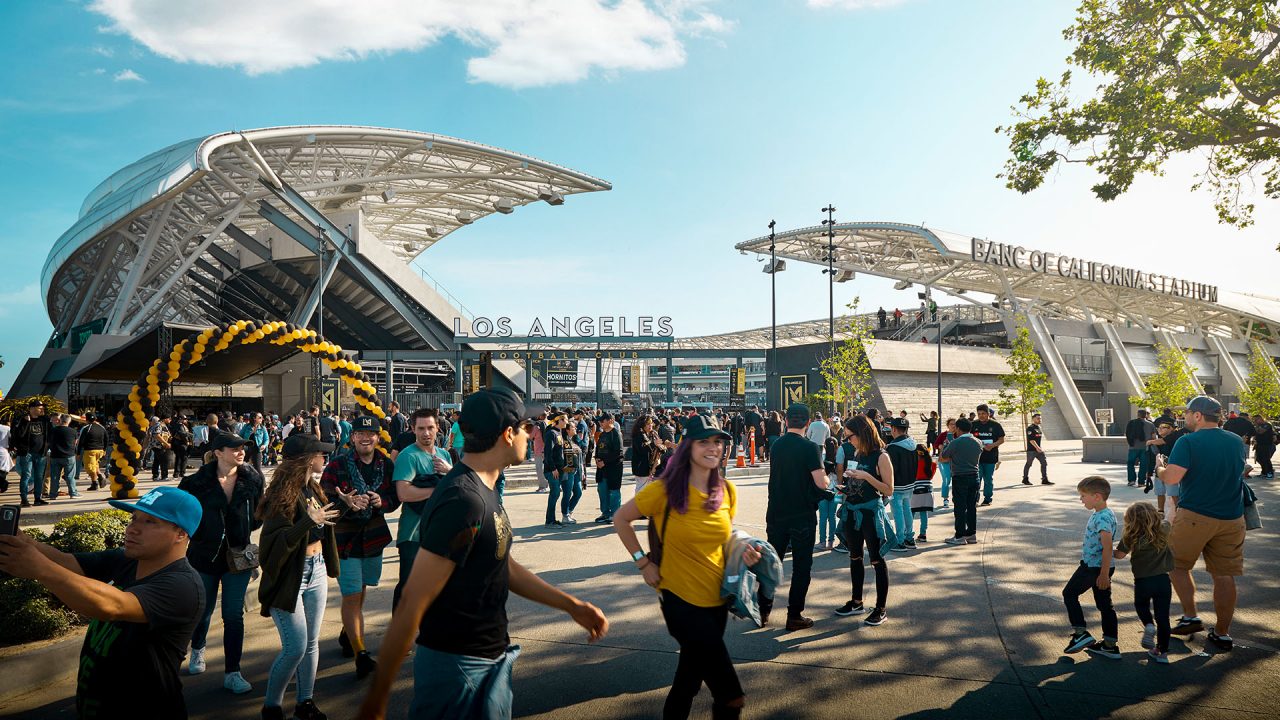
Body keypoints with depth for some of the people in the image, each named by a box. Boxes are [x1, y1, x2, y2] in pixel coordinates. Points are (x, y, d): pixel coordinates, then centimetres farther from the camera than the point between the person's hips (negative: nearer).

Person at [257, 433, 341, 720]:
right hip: (289, 577, -7)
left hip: (316, 572, 7)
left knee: (312, 643, 13)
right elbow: (274, 542, -24)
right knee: (296, 647, -5)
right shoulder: (284, 494, -18)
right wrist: (308, 522, -32)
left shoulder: (312, 489, 6)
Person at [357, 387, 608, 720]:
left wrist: (572, 605, 8)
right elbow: (412, 605, -26)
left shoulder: (483, 490, 5)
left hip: (493, 658, 9)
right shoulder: (464, 501, -26)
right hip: (457, 666, -9)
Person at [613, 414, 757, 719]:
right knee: (730, 695, -2)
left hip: (717, 598, 6)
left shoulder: (727, 491, 0)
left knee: (692, 675, 22)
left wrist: (743, 553, -5)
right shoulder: (665, 490, -16)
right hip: (681, 599, -6)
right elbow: (620, 519, -5)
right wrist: (643, 563, -9)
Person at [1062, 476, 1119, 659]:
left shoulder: (1102, 518, -22)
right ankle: (1110, 645, 17)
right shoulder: (1102, 514, 10)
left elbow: (1107, 547, -25)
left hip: (1093, 567, -10)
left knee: (1069, 593, 5)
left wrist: (1104, 574, -25)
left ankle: (1081, 633, 3)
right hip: (1099, 567, 10)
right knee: (1105, 604, 12)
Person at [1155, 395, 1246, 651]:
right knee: (1224, 575, 9)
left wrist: (1160, 470, -1)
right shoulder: (1238, 442, 6)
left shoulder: (1188, 442, -13)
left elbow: (1171, 478, -22)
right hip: (1232, 519, 5)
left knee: (1177, 565, 14)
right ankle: (1222, 633, 15)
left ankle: (1191, 617, 10)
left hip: (1195, 516, -5)